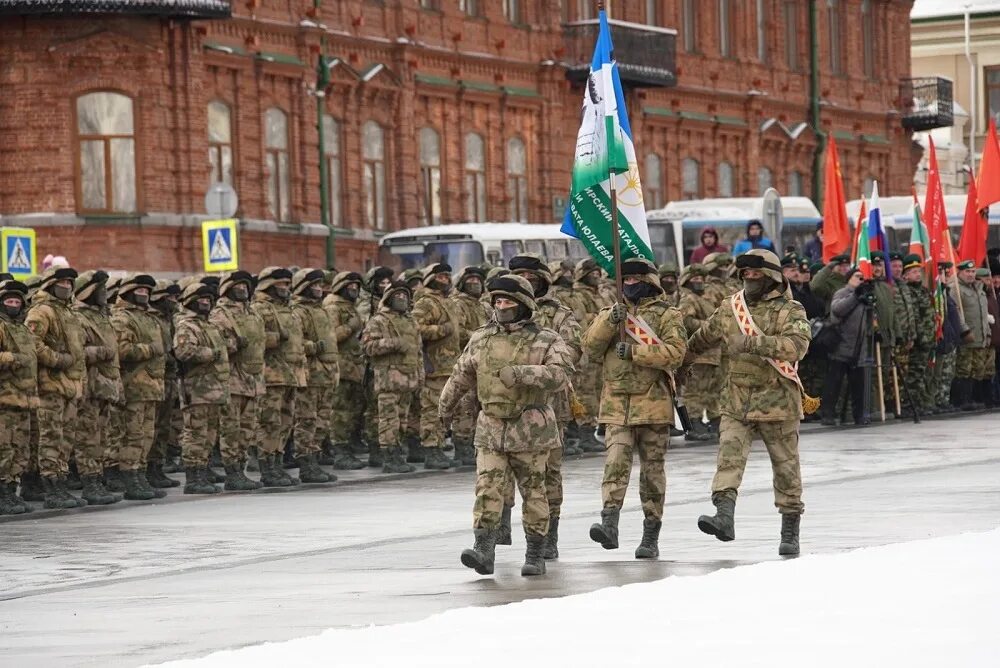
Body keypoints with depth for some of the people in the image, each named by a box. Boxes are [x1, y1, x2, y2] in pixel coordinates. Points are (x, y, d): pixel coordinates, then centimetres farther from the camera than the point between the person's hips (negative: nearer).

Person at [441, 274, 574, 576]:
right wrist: (446, 405, 33)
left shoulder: (546, 341, -4)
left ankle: (535, 554, 14)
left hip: (530, 430, -3)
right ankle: (483, 549, -15)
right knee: (487, 487, -10)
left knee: (533, 490, 6)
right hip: (491, 429, 3)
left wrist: (522, 373, -29)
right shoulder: (481, 339, 9)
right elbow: (461, 374, 23)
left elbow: (560, 373, -20)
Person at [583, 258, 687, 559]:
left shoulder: (667, 315, 2)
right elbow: (590, 347, 2)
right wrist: (609, 323, -14)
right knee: (616, 461, -15)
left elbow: (675, 351, -12)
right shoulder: (610, 313, 15)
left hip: (653, 402, -2)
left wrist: (634, 351, -18)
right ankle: (609, 523, -25)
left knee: (652, 469, 5)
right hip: (617, 405, 2)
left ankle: (651, 536, 10)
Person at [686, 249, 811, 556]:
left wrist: (755, 343, -33)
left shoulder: (789, 311, -5)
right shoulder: (729, 310, 10)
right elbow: (700, 340, 25)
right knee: (729, 455, -16)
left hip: (777, 402, -3)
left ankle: (790, 530, 16)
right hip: (736, 401, 3)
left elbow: (797, 345, -24)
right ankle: (724, 516, -29)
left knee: (786, 466, 6)